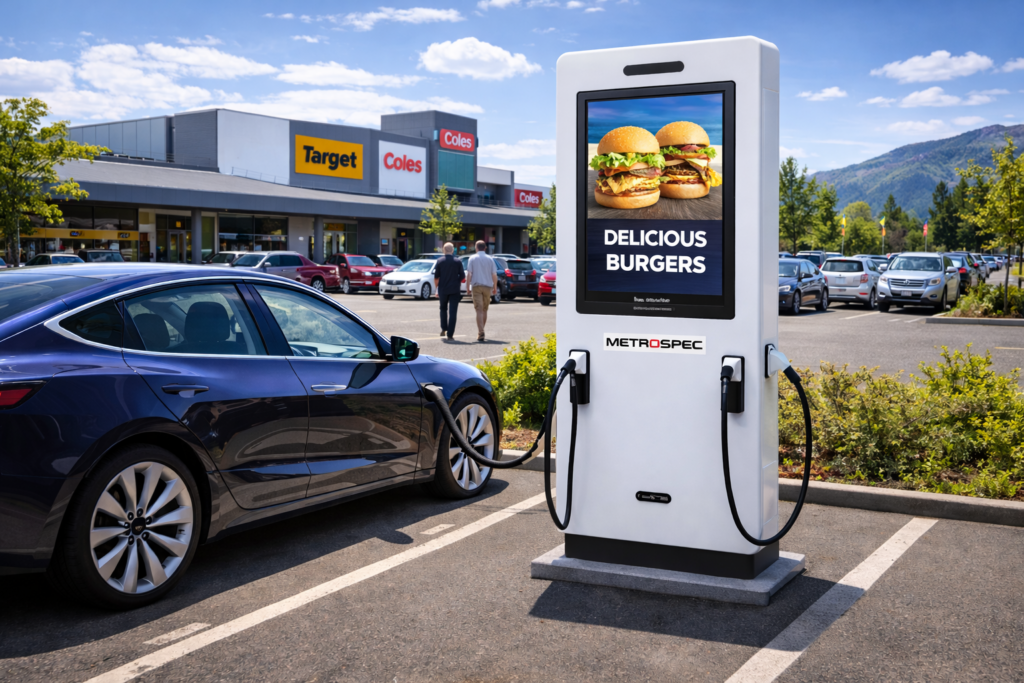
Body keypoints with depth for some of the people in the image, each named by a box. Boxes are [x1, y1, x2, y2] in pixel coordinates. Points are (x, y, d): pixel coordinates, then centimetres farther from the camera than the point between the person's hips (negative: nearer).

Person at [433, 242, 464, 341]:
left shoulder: (440, 261, -1)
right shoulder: (458, 262, -2)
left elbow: (436, 277, 1)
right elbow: (462, 276, 2)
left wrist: (436, 289, 10)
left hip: (443, 289, 1)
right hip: (455, 290, -1)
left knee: (443, 309, 23)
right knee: (453, 312, -1)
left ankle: (443, 329, 20)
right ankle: (450, 334, -6)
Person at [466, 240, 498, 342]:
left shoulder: (472, 258, 1)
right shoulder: (490, 259, 6)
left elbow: (468, 274, -5)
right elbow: (494, 275, 3)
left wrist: (468, 287, 1)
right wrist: (495, 287, 14)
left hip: (476, 286, -2)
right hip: (487, 286, 2)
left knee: (479, 310, -8)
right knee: (484, 310, 15)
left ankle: (480, 334, -19)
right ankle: (481, 332, 24)